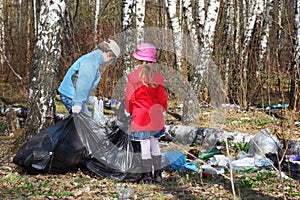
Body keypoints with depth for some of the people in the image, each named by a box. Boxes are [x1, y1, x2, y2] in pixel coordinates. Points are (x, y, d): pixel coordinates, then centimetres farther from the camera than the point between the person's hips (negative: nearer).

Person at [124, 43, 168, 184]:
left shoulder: (133, 77, -11)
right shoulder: (158, 77, 0)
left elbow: (129, 98, -5)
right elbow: (162, 97, 7)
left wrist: (129, 111, 12)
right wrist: (161, 110, 23)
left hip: (140, 117, -4)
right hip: (155, 117, 4)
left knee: (145, 146, 1)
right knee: (155, 144, 15)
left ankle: (147, 176, 6)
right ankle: (158, 174, 19)